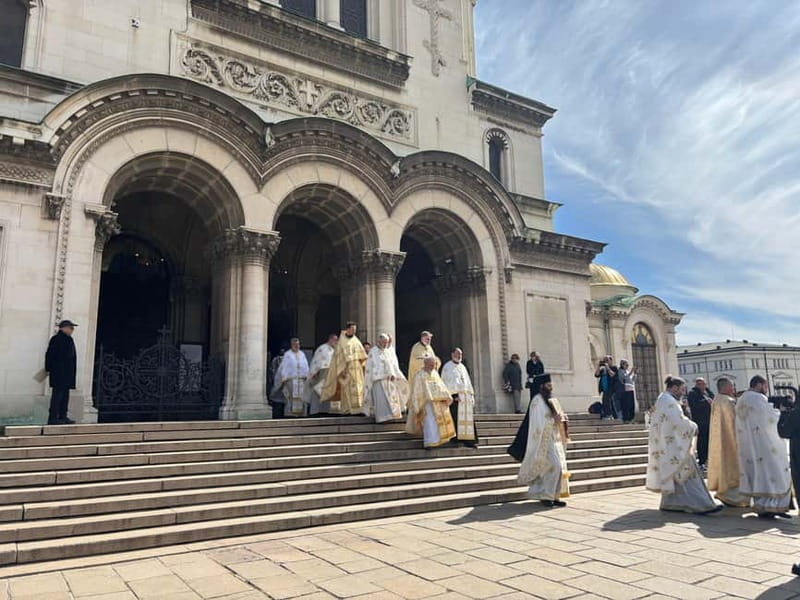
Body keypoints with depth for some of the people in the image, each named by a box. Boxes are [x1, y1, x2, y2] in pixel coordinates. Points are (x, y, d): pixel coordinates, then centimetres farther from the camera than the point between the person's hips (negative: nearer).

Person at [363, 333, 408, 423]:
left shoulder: (390, 351, 11)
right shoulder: (373, 352, -1)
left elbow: (394, 365, 9)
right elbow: (369, 366, 0)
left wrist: (393, 374, -7)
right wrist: (369, 380, -3)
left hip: (390, 379, 5)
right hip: (379, 379, -5)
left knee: (392, 397, 3)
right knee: (381, 398, -10)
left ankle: (392, 414, 10)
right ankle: (383, 416, -10)